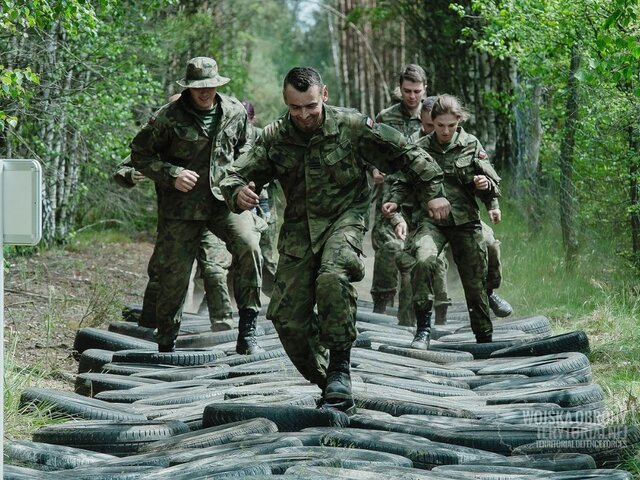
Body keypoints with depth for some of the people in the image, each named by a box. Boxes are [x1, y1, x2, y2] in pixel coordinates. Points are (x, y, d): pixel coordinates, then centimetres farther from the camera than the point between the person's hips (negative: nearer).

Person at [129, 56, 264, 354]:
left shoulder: (235, 113, 3)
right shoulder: (169, 117, -7)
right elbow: (139, 154, -1)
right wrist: (172, 174, -14)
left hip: (224, 199, 2)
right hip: (181, 206, -2)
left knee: (248, 245, -24)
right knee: (174, 274, 1)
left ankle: (247, 332, -21)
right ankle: (166, 346, 21)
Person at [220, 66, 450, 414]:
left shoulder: (352, 126, -9)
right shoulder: (274, 138, -2)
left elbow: (405, 154, 1)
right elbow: (236, 175, 0)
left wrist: (432, 191, 1)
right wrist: (238, 193, -23)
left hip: (345, 219, -4)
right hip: (298, 228, 4)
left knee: (332, 278, -36)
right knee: (288, 319, -4)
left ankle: (340, 367, -24)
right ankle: (328, 385, 15)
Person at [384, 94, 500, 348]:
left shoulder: (471, 145, 4)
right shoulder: (420, 148, 2)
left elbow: (493, 189, 7)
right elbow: (403, 183, 10)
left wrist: (486, 185, -17)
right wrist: (395, 203, -10)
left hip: (465, 220, 1)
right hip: (430, 220, -1)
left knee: (476, 284, 5)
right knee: (423, 259, -31)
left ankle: (485, 340, 22)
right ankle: (423, 327, -25)